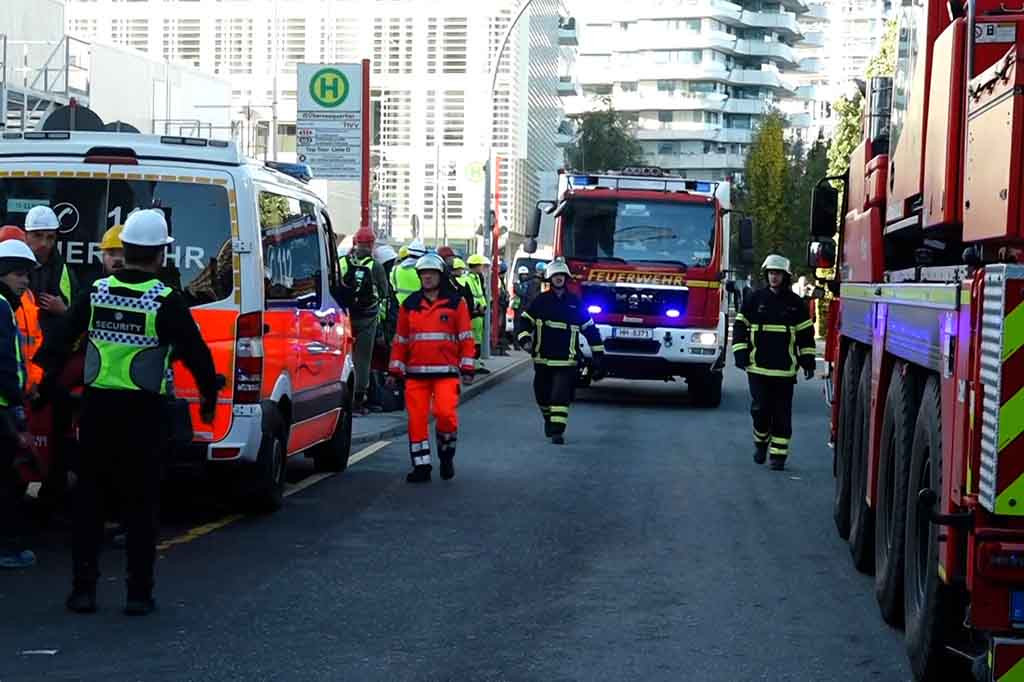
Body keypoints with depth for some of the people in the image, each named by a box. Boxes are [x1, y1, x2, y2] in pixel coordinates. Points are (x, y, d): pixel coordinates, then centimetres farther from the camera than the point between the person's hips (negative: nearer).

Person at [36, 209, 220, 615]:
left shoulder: (95, 293, 2)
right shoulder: (166, 302, -10)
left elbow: (60, 341, 10)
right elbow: (195, 353, -5)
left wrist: (48, 380, 24)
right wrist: (209, 394, 10)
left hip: (96, 406, 3)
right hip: (144, 412, -3)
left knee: (89, 498, 11)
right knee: (141, 502, 4)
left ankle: (83, 589, 11)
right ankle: (139, 593, 5)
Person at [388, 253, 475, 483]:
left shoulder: (456, 302, 4)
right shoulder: (410, 305, 12)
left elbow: (466, 338, 4)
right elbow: (400, 340, 15)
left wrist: (467, 368, -2)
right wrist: (395, 370, 10)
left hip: (446, 371, -3)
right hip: (415, 372, 3)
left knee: (445, 413, -17)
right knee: (416, 419, -1)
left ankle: (446, 454, 9)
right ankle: (421, 466, 7)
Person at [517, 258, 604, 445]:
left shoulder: (575, 303, 5)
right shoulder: (540, 301, 5)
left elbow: (590, 328, 11)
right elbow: (526, 321, 6)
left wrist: (598, 354, 10)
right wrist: (524, 339, -13)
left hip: (566, 360, -2)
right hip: (542, 358, 2)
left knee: (561, 395, -13)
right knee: (543, 395, 12)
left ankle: (557, 430, -14)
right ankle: (548, 419, 38)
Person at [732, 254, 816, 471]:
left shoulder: (796, 303, 5)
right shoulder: (755, 299, 4)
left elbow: (806, 333, 9)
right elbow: (740, 326, 7)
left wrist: (808, 361, 4)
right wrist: (740, 354, -2)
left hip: (785, 370, 0)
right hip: (757, 367, 0)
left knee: (782, 413, 1)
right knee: (760, 409, -3)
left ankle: (778, 453, 7)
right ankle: (761, 443, 22)